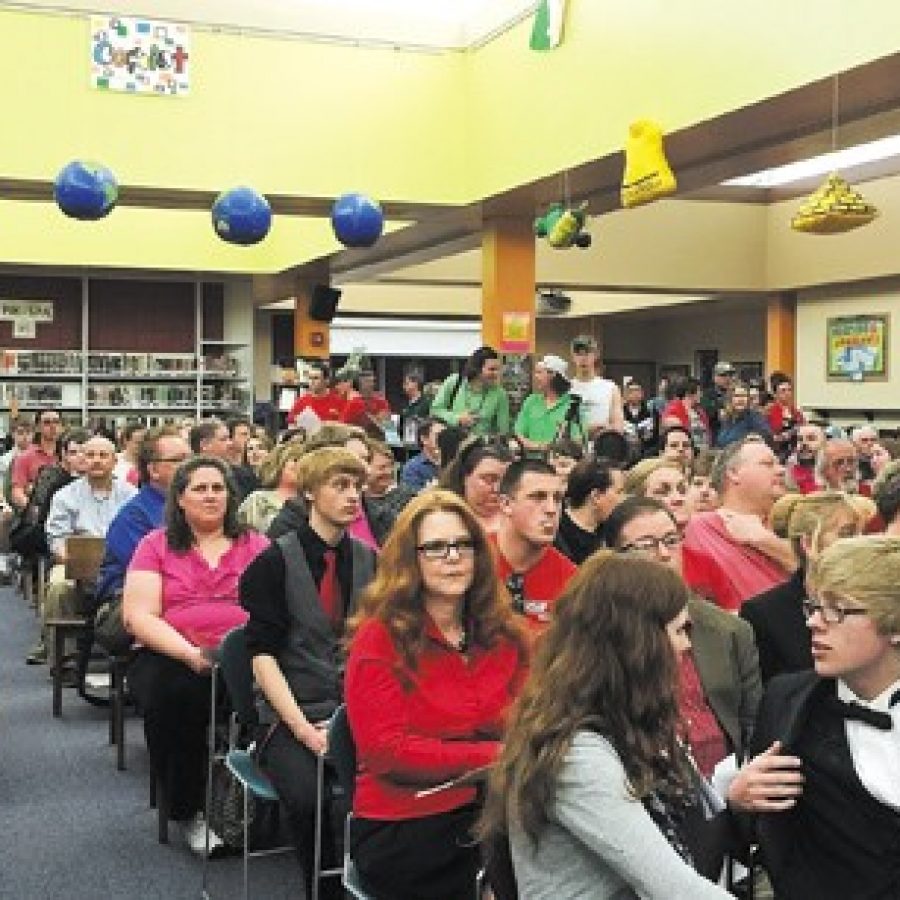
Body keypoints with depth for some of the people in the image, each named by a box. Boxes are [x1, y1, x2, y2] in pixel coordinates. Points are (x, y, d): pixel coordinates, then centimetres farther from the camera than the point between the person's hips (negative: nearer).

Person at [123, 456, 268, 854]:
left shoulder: (256, 545, 14)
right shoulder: (155, 545, 12)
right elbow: (138, 616, 0)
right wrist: (193, 654, -16)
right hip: (170, 656, 0)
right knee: (171, 693, -33)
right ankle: (190, 811, -12)